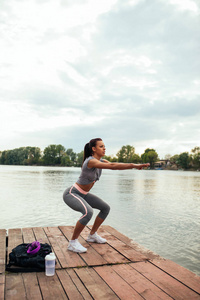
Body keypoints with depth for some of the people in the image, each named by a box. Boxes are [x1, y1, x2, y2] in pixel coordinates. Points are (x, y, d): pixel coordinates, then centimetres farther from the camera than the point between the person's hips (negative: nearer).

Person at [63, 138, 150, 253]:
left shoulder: (102, 161, 2)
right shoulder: (91, 161, -27)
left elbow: (115, 166, -11)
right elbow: (112, 166, -38)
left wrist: (134, 166, -23)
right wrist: (134, 165, -38)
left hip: (83, 194, 10)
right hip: (71, 194, -9)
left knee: (106, 208, 10)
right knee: (88, 212, -34)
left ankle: (92, 235, 24)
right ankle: (73, 243, -16)